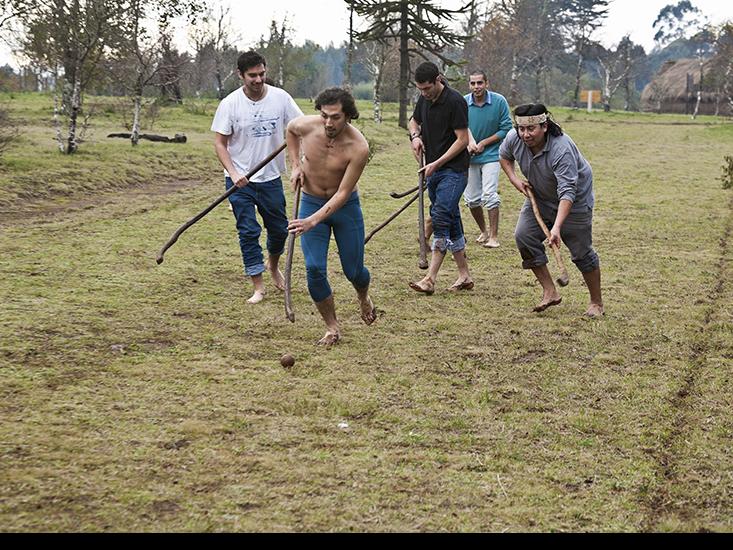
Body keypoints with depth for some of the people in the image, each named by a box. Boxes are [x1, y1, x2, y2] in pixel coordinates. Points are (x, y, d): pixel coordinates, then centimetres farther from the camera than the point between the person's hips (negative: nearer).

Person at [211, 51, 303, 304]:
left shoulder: (280, 98, -6)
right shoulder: (230, 104, -10)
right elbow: (220, 143, -6)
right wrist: (233, 174, -19)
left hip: (271, 177, 2)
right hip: (240, 181, -2)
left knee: (279, 229, 13)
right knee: (248, 231, -3)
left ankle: (273, 266, 42)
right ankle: (258, 286, 5)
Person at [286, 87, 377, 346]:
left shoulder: (358, 147, -27)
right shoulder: (306, 125, -18)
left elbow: (342, 193, -25)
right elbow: (290, 129, 10)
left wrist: (313, 221, -34)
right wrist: (296, 165, 1)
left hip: (346, 206, -2)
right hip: (311, 202, 2)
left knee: (353, 270, 6)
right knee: (314, 269, -11)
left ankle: (364, 297, 44)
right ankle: (332, 327, 5)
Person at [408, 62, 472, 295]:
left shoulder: (455, 101, -16)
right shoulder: (425, 99, 8)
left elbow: (462, 140, -15)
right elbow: (414, 120, 26)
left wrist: (436, 163, -17)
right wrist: (415, 135, 2)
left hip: (454, 170, -8)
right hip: (433, 170, 8)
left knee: (440, 217, -17)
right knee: (451, 220, 10)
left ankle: (430, 279, -20)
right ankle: (465, 276, 17)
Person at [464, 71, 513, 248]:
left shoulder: (499, 101, -10)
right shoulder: (463, 103, -6)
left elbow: (506, 129, -6)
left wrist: (483, 143, -12)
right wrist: (470, 142, -30)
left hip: (491, 155, -3)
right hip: (469, 156, 3)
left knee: (489, 196, -14)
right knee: (471, 199, 8)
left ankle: (494, 236, -7)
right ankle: (484, 231, 28)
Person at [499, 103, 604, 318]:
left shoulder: (562, 149, -37)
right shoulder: (514, 138, -17)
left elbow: (567, 192, -43)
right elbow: (504, 156, 9)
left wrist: (557, 227, -52)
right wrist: (514, 179, -9)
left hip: (575, 201, -6)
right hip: (539, 197, 6)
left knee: (582, 251, -3)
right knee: (524, 236, -13)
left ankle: (596, 303, 15)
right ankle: (550, 292, -5)